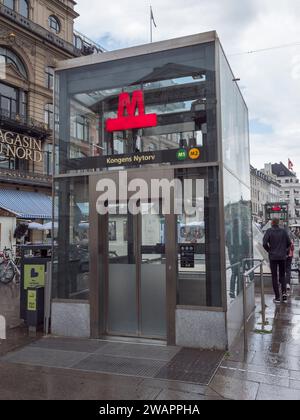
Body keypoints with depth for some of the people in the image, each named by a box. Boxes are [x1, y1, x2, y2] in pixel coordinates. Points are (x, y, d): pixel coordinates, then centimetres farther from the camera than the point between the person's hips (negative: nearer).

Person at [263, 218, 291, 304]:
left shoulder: (269, 231, -7)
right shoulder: (284, 231, 1)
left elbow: (264, 243, -15)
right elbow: (289, 243, 2)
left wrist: (269, 250, 2)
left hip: (273, 256, -2)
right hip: (283, 256, 2)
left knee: (274, 277, 5)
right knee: (282, 275, 16)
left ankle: (277, 297, 6)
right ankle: (284, 292, -3)